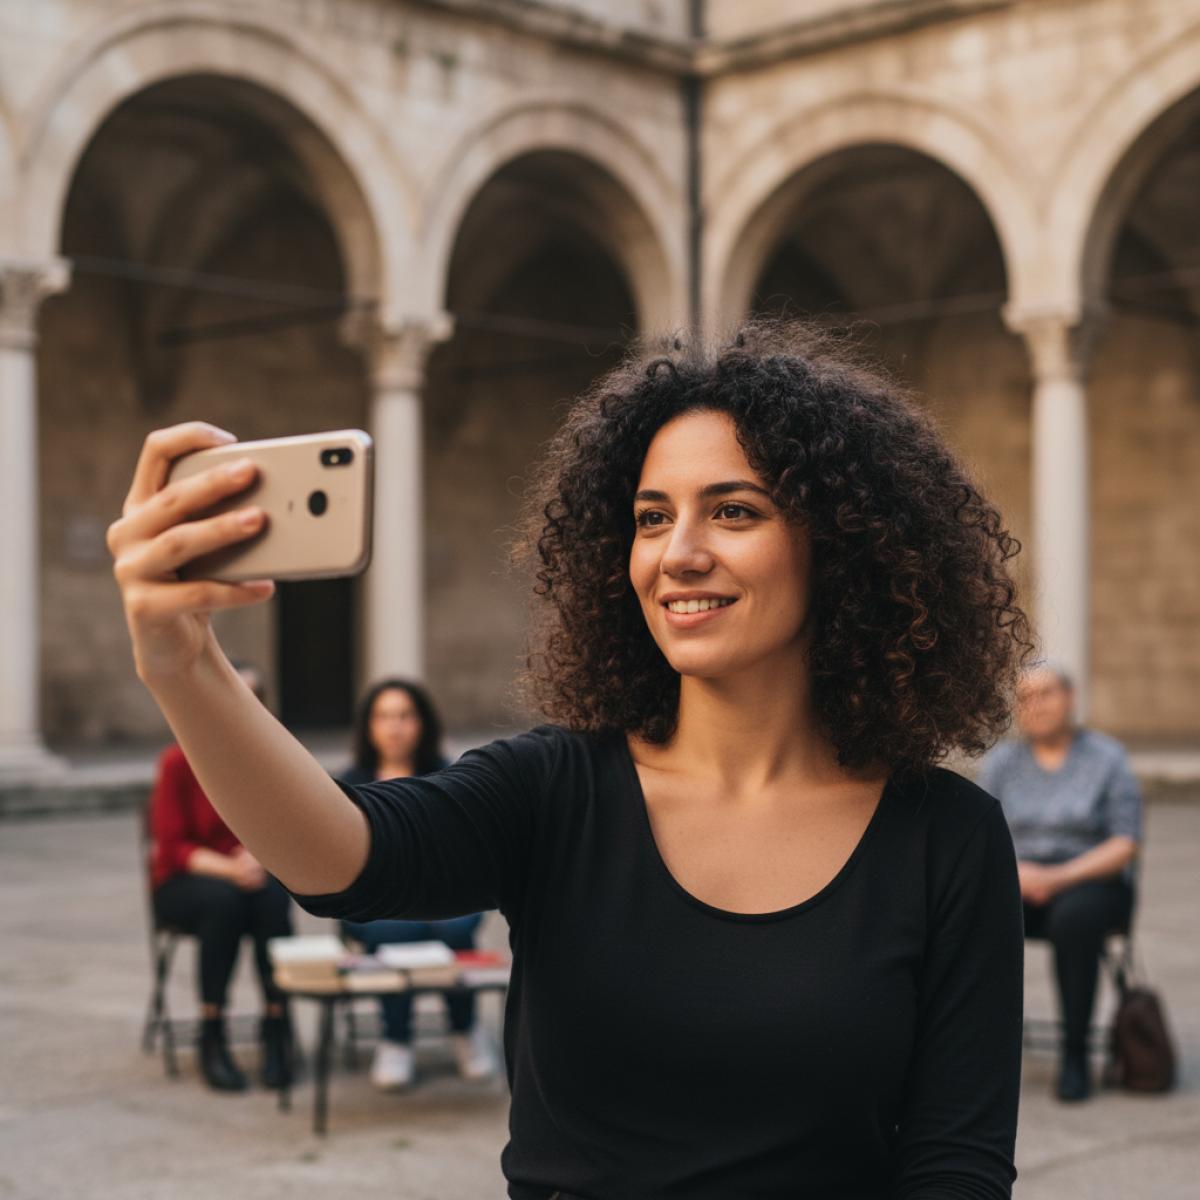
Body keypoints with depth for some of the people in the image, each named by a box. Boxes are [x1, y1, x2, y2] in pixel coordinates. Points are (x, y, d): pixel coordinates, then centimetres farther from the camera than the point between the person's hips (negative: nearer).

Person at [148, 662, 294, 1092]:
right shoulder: (178, 762, -9)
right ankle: (212, 1039, -26)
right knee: (223, 900, -36)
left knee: (274, 898, -33)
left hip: (255, 875, 2)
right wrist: (228, 868, -28)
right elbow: (172, 847, -11)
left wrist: (259, 858, -24)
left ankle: (276, 1031, -24)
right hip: (183, 883, -2)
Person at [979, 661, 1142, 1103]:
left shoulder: (1107, 758, 2)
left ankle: (1075, 1055, -24)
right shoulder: (1001, 761, 10)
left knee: (1074, 918, -38)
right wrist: (1013, 870, -16)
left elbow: (1125, 846, -5)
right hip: (1017, 884, 2)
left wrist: (1060, 876, -18)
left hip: (1090, 882, -2)